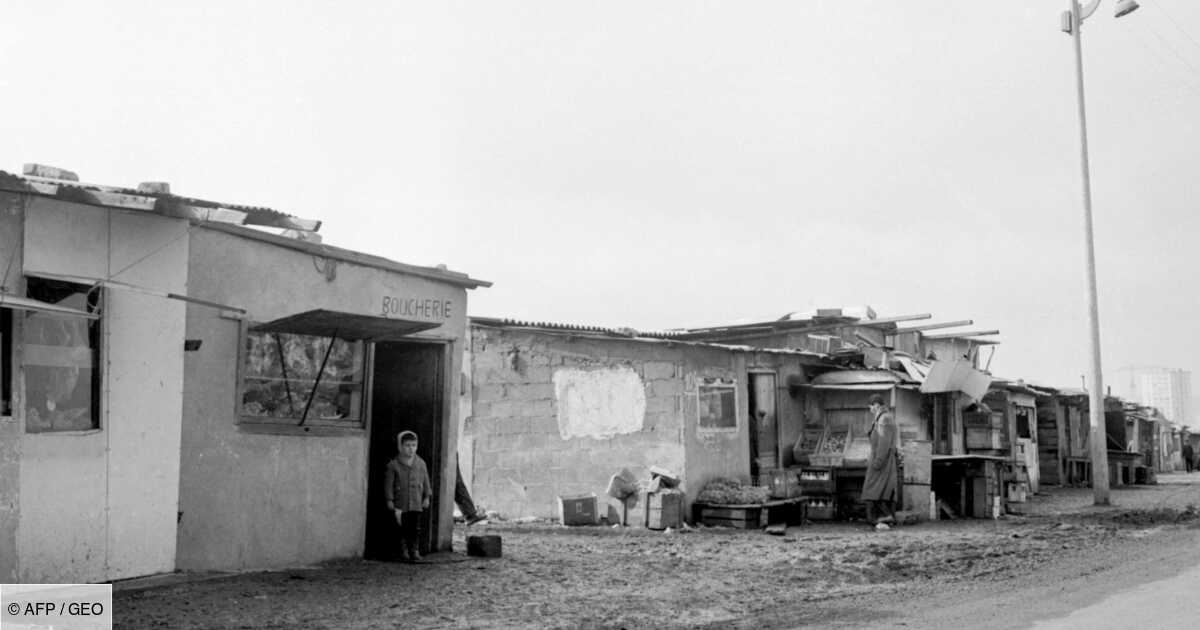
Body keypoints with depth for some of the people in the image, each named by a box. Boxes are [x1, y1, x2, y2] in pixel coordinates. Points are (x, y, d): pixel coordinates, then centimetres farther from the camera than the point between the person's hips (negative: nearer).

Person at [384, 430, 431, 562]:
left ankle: (415, 550, 11)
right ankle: (404, 550, 9)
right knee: (403, 528, 0)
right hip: (400, 503, -2)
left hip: (416, 503, 2)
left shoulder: (421, 463, 6)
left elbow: (426, 481, 13)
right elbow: (389, 483, -1)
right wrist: (390, 500, -4)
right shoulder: (393, 465, -3)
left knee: (416, 528, 3)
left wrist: (427, 497, 10)